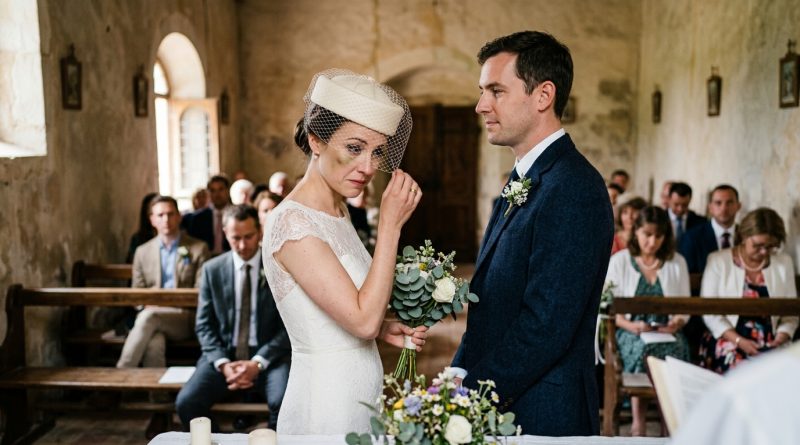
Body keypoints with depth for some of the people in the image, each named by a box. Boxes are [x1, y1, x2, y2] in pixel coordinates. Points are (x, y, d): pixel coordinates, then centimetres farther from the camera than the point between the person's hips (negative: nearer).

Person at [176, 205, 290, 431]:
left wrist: (258, 362, -14)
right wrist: (223, 363, -12)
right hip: (223, 355, 2)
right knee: (186, 403, -22)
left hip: (268, 356, -2)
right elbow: (204, 325, 5)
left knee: (285, 403, -31)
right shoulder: (212, 269, 5)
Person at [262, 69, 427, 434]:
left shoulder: (338, 212, 5)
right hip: (326, 403, -8)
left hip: (359, 397, 8)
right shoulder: (292, 222, -21)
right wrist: (390, 225, -22)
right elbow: (362, 319, -24)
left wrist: (382, 328, -1)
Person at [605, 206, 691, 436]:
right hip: (631, 330, -1)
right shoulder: (619, 260, 8)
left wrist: (677, 322, -11)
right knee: (643, 348, -36)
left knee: (676, 350, -34)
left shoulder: (677, 262, 15)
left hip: (666, 331, 1)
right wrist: (631, 325, -16)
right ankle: (638, 421, -28)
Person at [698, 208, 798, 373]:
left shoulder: (784, 263, 10)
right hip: (728, 342, -2)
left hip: (770, 346, 3)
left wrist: (780, 339, -9)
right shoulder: (718, 260, 1)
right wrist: (739, 341, -15)